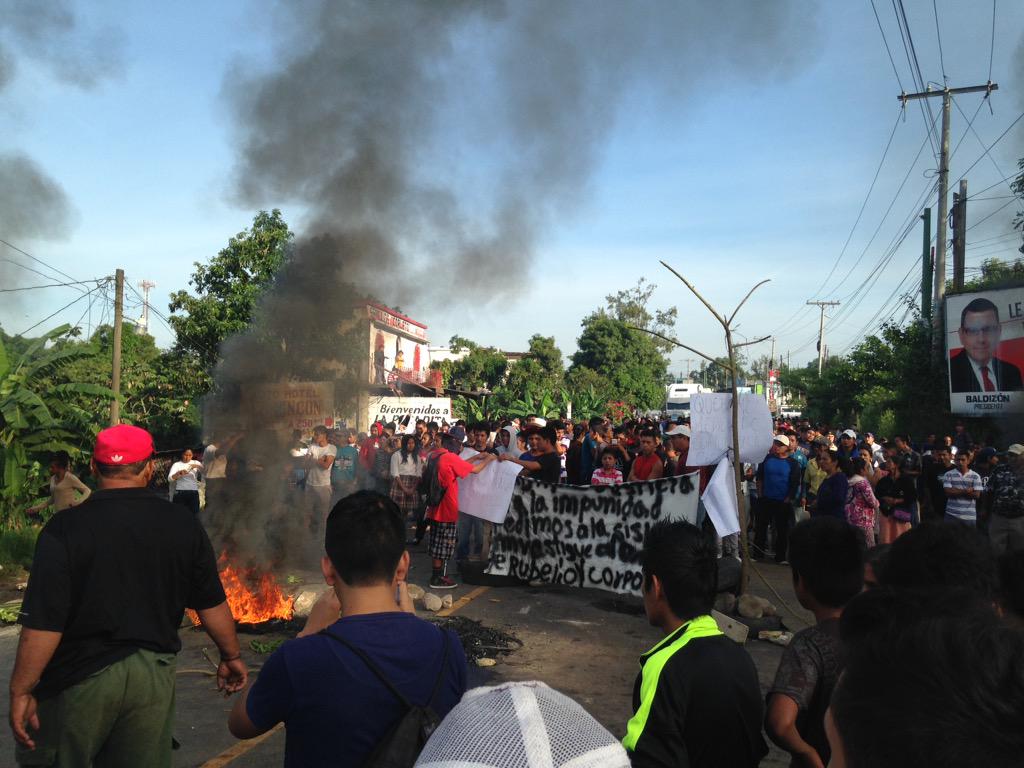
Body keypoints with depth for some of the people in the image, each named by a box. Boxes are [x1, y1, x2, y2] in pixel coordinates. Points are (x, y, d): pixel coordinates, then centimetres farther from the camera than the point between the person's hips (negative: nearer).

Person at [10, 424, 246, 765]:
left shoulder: (64, 528, -14)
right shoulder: (183, 523, -5)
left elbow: (43, 623, -16)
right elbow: (212, 604, 1)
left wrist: (21, 691, -5)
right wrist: (231, 656, 15)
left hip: (78, 676, -2)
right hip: (153, 673, 3)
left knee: (48, 757, 20)